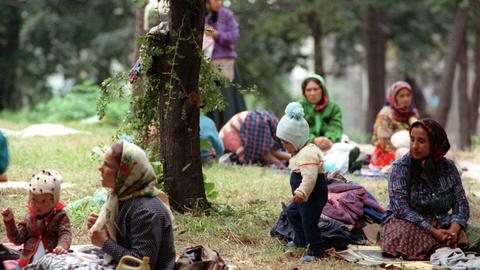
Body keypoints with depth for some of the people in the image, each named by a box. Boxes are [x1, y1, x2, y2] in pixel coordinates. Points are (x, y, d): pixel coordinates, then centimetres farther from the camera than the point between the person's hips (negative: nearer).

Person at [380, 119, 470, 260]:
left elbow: (461, 203, 1)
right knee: (405, 232, -37)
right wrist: (433, 231, -26)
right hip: (405, 222, -2)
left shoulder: (449, 167, 5)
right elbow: (401, 207, -16)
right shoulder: (401, 167, -6)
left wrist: (454, 229, -22)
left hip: (440, 225, 2)